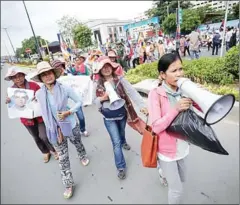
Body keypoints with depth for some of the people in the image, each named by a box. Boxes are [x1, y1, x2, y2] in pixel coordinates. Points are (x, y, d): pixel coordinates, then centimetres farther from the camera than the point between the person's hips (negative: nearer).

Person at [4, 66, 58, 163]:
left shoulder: (34, 85, -13)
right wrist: (9, 102, -19)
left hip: (40, 115, -3)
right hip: (27, 118, 3)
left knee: (44, 136, 1)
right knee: (36, 137, 19)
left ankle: (53, 150, 31)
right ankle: (45, 152, 43)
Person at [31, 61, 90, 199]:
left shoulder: (65, 89, -15)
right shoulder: (39, 94, -9)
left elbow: (79, 102, -5)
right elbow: (44, 112, -1)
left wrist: (68, 112, -21)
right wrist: (55, 130, -4)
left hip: (71, 125, -1)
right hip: (54, 130, 1)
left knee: (78, 144, 26)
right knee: (63, 158, 10)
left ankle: (83, 157, 60)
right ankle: (68, 184, 28)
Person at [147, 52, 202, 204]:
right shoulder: (156, 94, -22)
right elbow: (156, 127, -24)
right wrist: (176, 109, -32)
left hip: (183, 147, 6)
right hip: (167, 149, -5)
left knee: (182, 180, 28)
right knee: (177, 190, 14)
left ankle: (165, 172, 55)